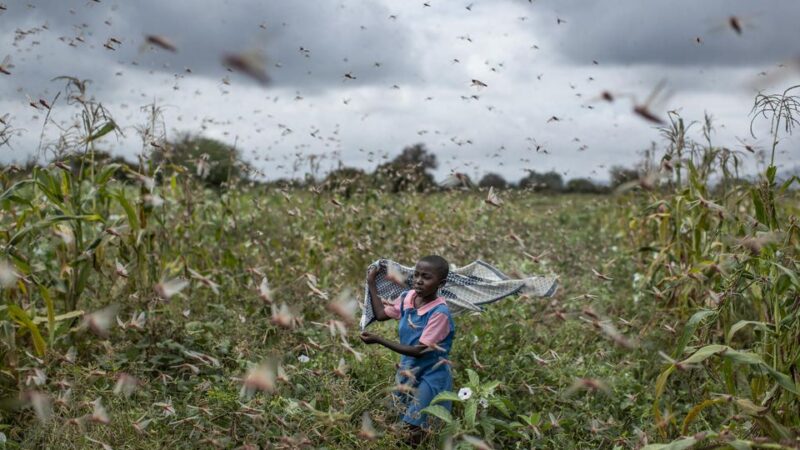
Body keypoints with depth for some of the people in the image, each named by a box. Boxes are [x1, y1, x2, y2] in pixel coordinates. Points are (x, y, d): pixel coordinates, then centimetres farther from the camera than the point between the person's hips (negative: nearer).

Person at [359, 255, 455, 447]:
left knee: (417, 428, 5)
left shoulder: (439, 313, -30)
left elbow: (419, 350, -30)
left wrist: (379, 340, -29)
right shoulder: (407, 297, -9)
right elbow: (381, 314, 9)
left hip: (430, 376, -7)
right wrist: (371, 283, 4)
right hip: (408, 370, 7)